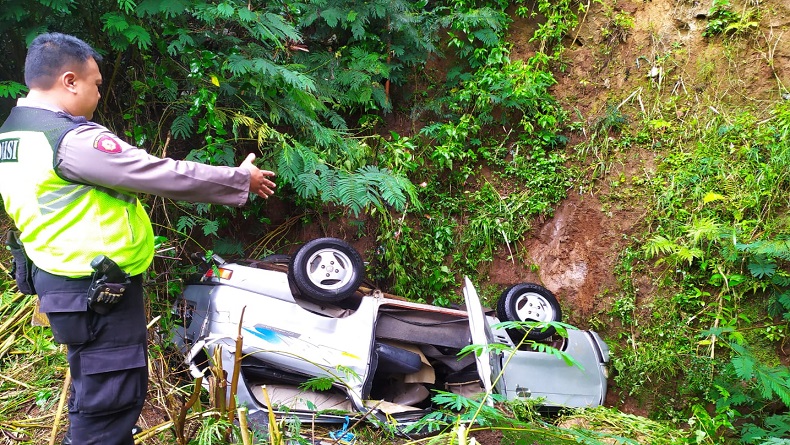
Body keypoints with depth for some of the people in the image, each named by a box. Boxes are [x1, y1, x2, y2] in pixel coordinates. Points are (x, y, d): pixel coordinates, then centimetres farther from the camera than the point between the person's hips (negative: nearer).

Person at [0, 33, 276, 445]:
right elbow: (163, 175, -19)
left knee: (94, 393, 21)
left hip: (58, 281, 10)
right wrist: (240, 180, -9)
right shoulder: (73, 139, -21)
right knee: (109, 403, 0)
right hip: (100, 293, -10)